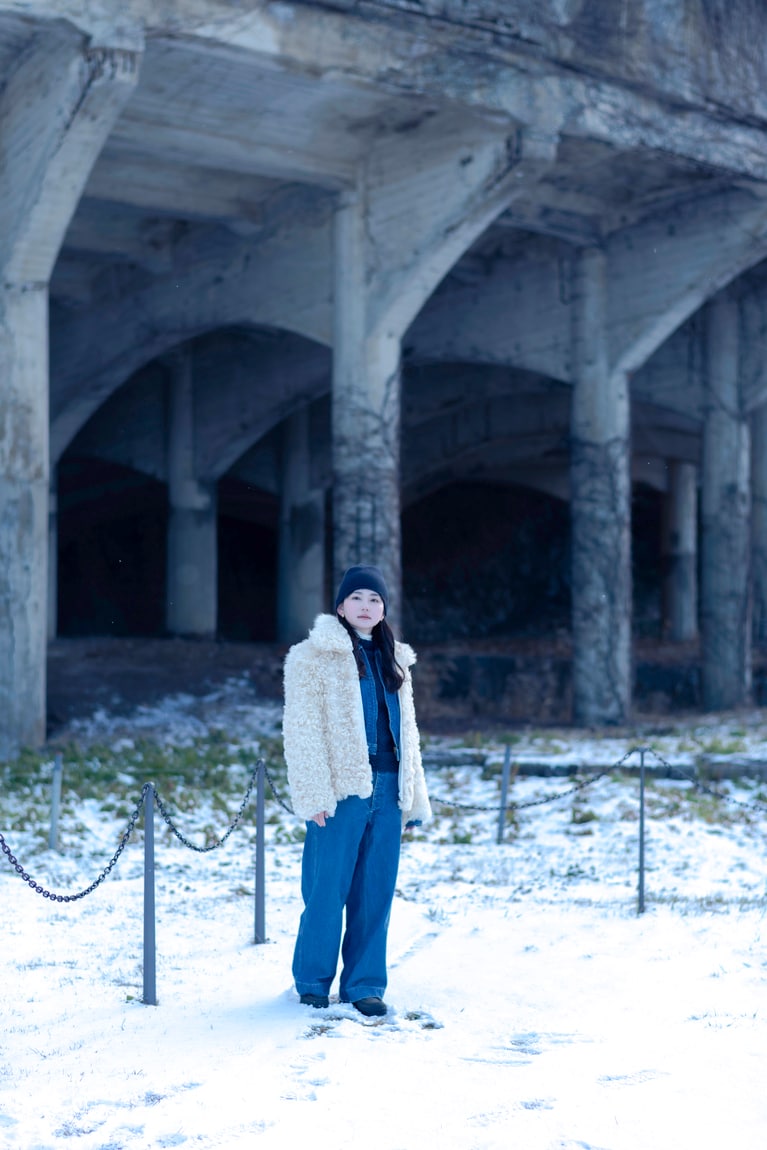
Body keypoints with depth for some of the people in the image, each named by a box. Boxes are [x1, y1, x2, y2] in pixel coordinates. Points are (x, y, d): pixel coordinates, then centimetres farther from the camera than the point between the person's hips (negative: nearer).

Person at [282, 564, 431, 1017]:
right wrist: (315, 794, -15)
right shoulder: (313, 657, -1)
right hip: (342, 789, -5)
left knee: (376, 891, 6)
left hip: (386, 789, 5)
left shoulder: (393, 660, 18)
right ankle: (313, 981, 15)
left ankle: (364, 984, 15)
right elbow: (303, 730, -7)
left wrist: (414, 794, 15)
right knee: (328, 889, -2)